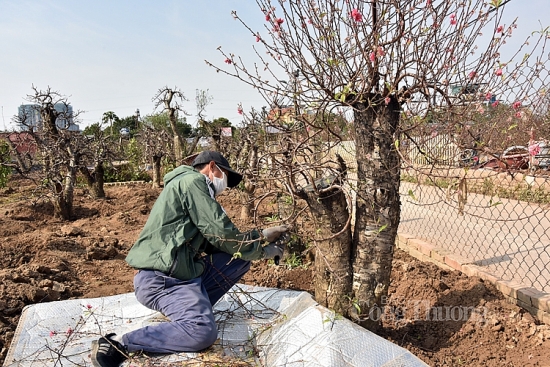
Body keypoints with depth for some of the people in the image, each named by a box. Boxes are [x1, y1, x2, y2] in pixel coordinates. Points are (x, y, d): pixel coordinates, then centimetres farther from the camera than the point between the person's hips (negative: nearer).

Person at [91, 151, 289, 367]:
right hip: (159, 277, -10)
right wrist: (262, 250, 0)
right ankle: (118, 344, -13)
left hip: (181, 271, 10)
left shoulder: (194, 188, 23)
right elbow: (221, 233, -14)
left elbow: (215, 240, 18)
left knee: (240, 259, 8)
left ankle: (193, 308, 4)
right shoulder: (191, 181, -8)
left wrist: (262, 236, 15)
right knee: (203, 331, -29)